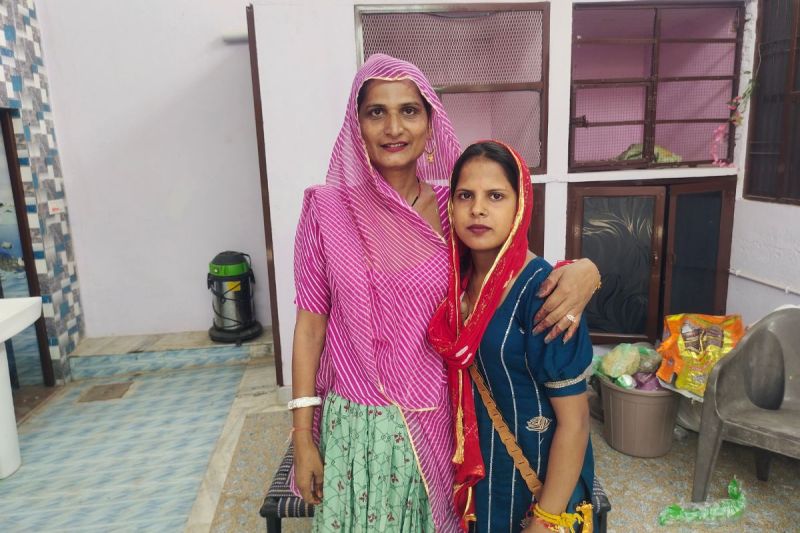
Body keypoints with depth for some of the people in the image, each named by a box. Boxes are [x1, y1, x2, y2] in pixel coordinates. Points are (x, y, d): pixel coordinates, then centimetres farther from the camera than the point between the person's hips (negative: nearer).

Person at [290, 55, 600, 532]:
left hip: (438, 422, 1)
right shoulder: (328, 210, -9)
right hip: (357, 423, -1)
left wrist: (582, 269, -22)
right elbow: (311, 324, -5)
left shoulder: (453, 206, -5)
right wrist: (303, 438, -2)